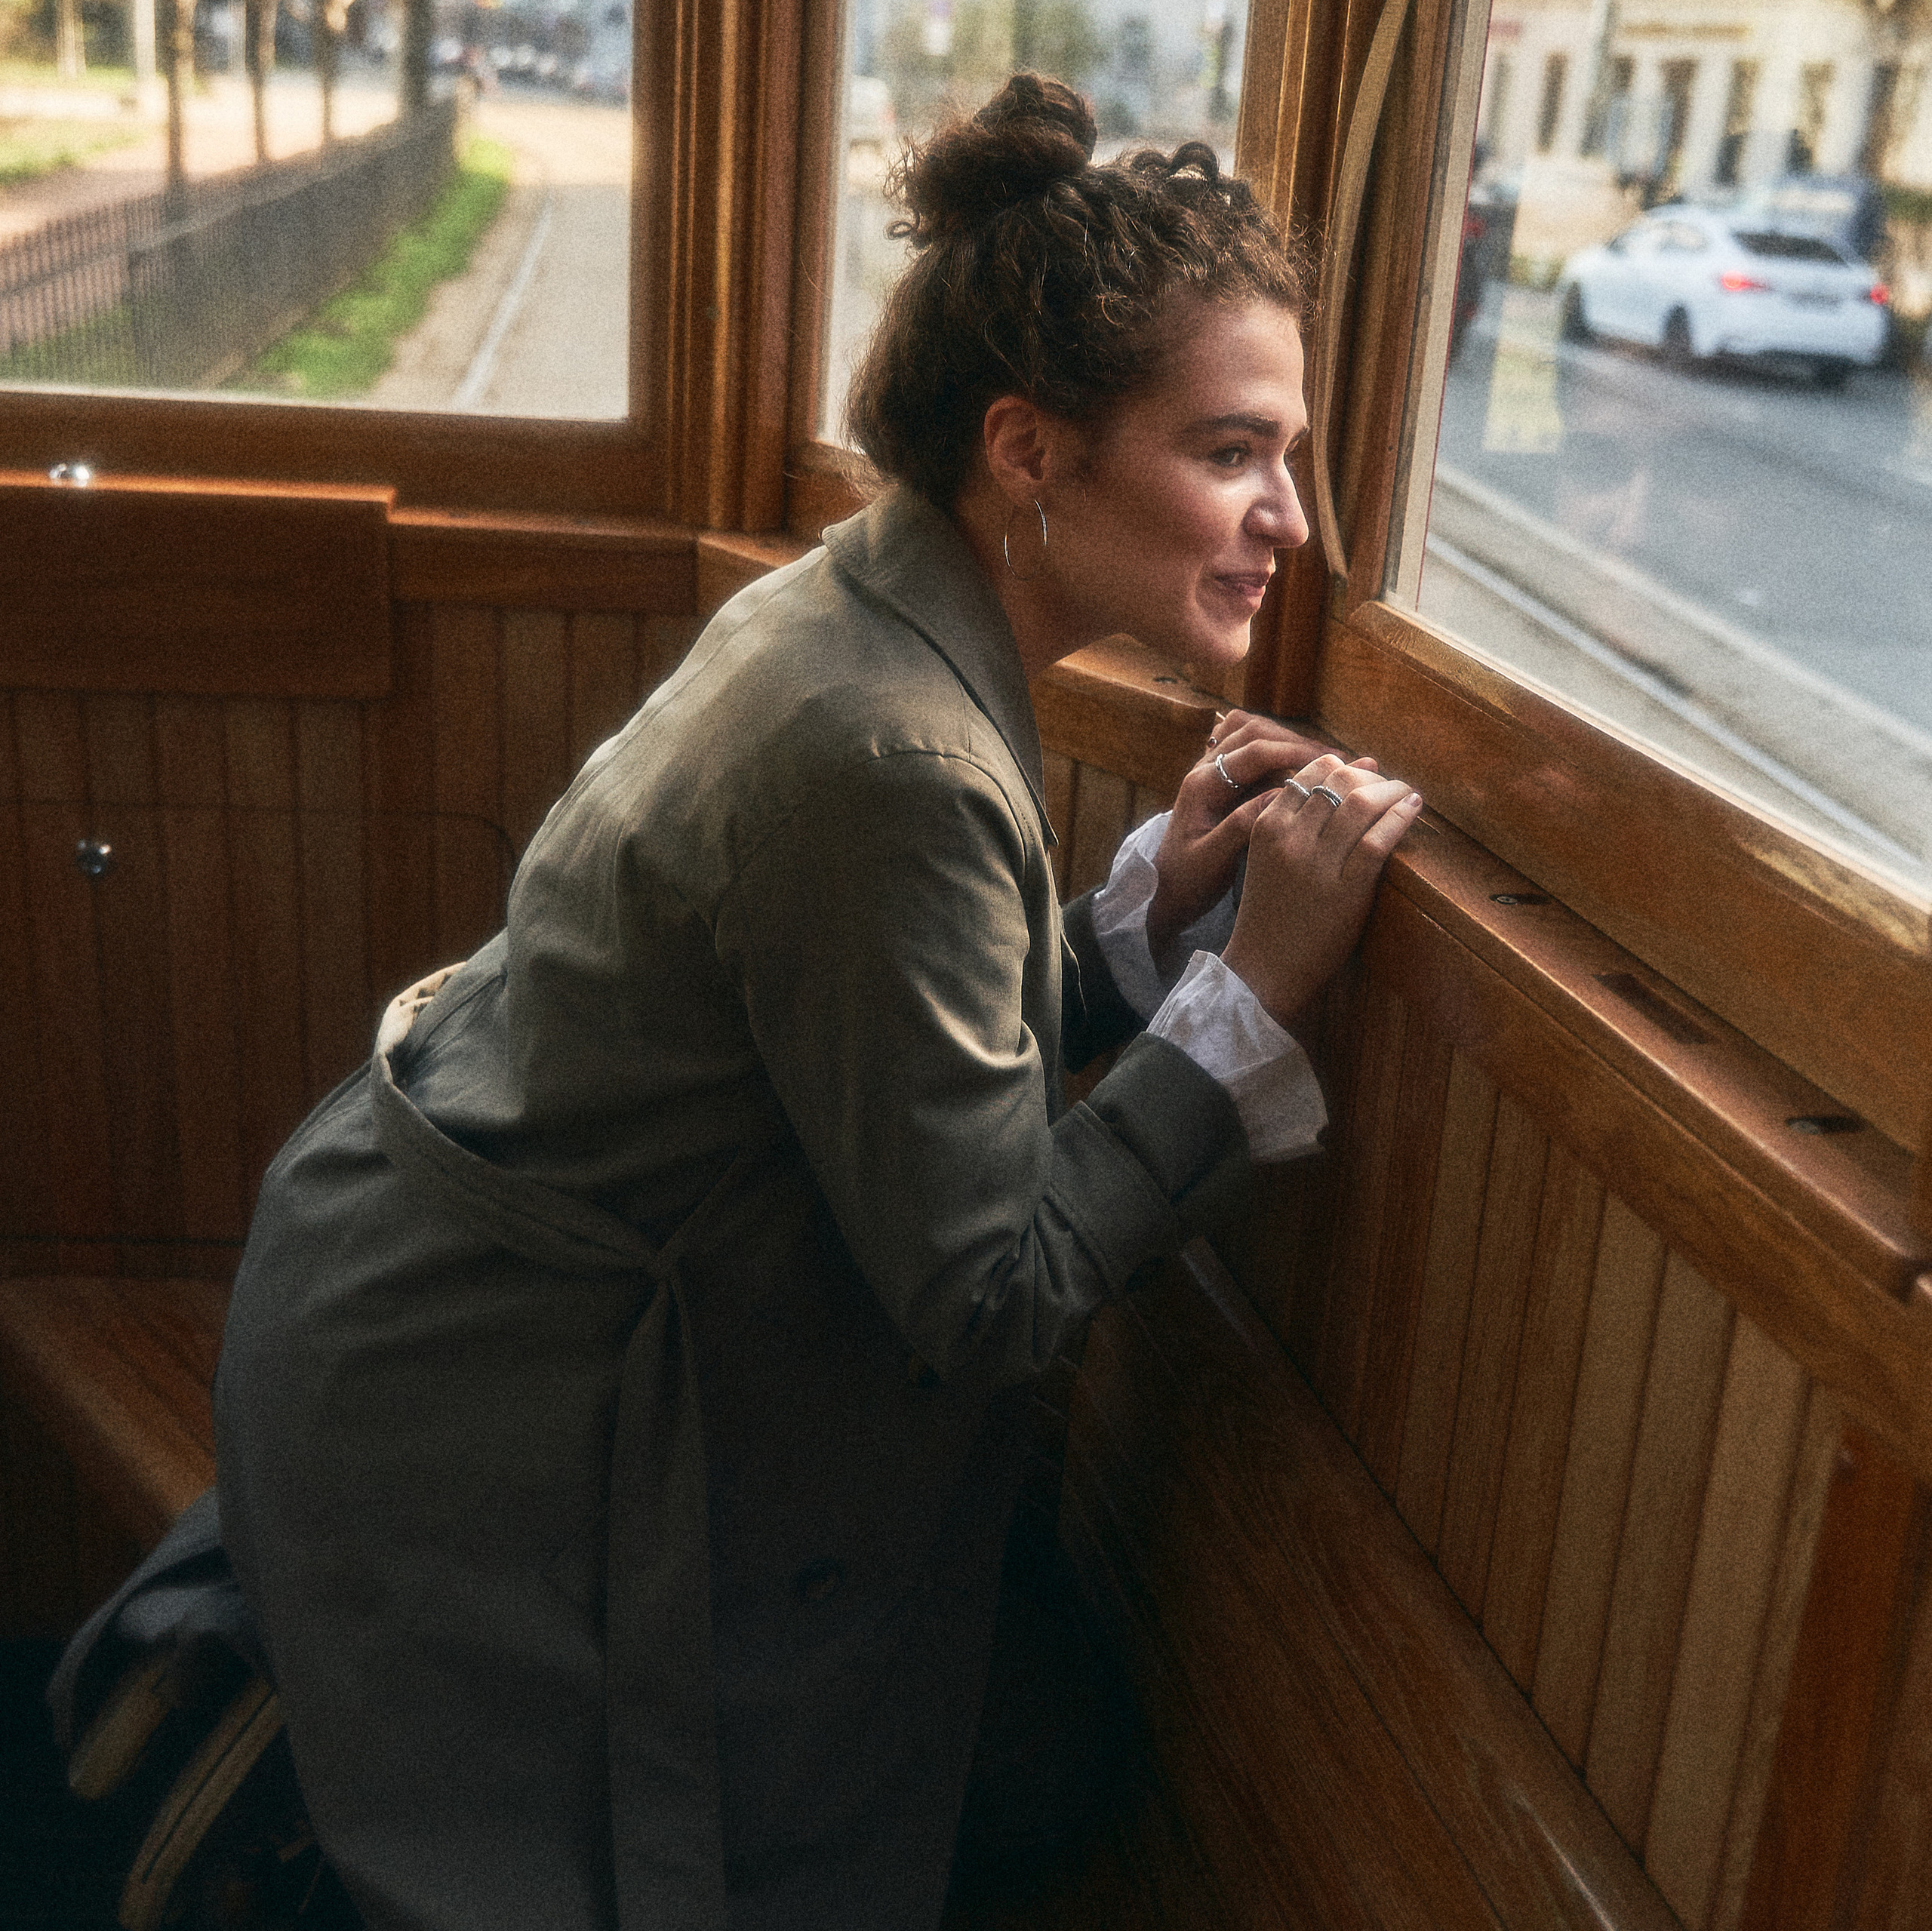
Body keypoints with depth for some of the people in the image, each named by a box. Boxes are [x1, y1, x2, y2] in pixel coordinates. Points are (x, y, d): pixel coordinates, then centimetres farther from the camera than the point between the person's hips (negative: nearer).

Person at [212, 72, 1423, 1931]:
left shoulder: (864, 605, -2)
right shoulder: (892, 759, -30)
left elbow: (934, 1045, 5)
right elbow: (993, 1295, -23)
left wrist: (1161, 891, -7)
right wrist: (1261, 980, -21)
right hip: (466, 1413, -8)